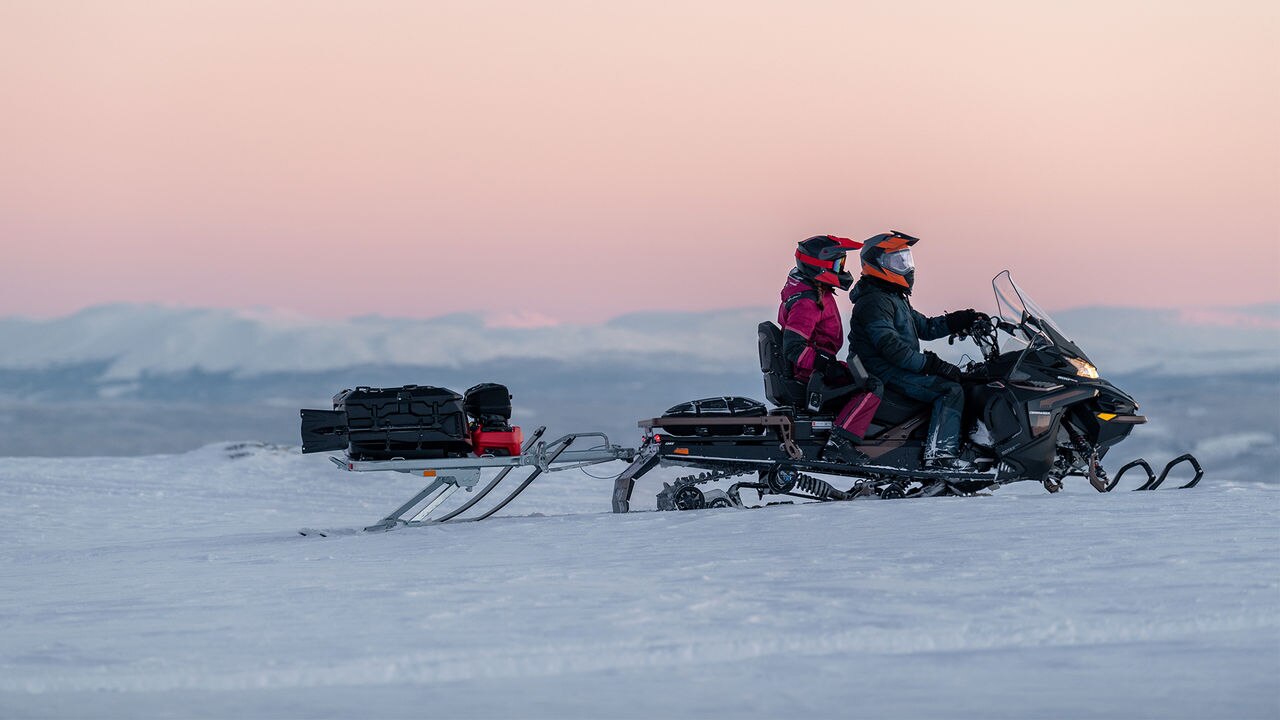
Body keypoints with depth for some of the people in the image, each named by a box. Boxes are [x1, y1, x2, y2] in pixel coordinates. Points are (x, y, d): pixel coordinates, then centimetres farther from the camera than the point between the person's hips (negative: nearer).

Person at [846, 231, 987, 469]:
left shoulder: (895, 298, 20)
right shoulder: (873, 302, -16)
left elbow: (925, 328, 22)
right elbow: (890, 347, -25)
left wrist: (962, 320, 10)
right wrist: (931, 364, -26)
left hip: (898, 368, 11)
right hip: (884, 374, -11)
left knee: (960, 378, 12)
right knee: (951, 391, -21)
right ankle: (939, 454, -31)